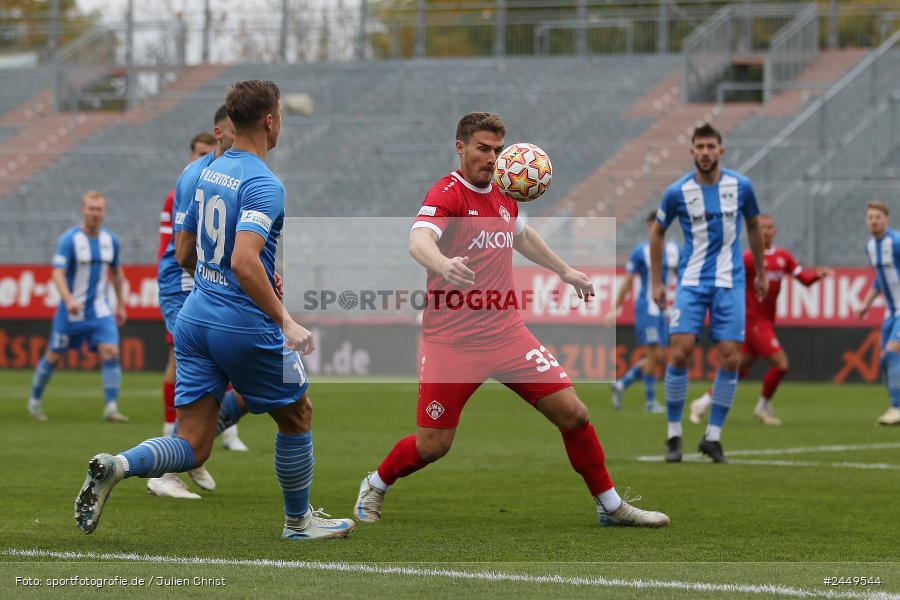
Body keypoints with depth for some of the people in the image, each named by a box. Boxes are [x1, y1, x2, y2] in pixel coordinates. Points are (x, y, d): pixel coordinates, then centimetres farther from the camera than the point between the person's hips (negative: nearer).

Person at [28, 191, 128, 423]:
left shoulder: (111, 239, 4)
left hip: (100, 311, 3)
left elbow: (117, 272, 18)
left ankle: (111, 408, -14)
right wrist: (69, 300, -32)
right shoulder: (69, 239, -11)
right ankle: (35, 401, 27)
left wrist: (120, 305, 19)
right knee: (53, 356, 7)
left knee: (110, 352, -14)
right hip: (71, 311, -3)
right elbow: (58, 273, -18)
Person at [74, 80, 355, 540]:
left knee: (192, 448, 5)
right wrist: (285, 322, -24)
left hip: (195, 316, 7)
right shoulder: (264, 184, -16)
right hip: (246, 325, -7)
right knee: (297, 416, 18)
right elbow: (244, 260, -27)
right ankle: (298, 520, 31)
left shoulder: (209, 172, 10)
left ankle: (117, 466, -21)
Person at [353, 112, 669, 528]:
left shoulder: (503, 192, 10)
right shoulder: (447, 194, -13)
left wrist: (565, 271, 38)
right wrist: (443, 264, -54)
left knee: (571, 413, -4)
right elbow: (418, 240, -33)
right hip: (452, 341, -6)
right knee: (432, 445, -3)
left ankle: (610, 505, 11)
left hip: (506, 332, 6)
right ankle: (374, 487, 27)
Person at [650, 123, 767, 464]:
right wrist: (656, 282, 8)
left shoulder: (741, 187, -2)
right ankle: (674, 433, -1)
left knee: (730, 358, -7)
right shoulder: (677, 192, -5)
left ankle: (713, 436, 5)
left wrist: (761, 273, 21)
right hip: (691, 282, -1)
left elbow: (754, 226, 15)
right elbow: (658, 233, 9)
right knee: (680, 352, -14)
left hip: (730, 282, 1)